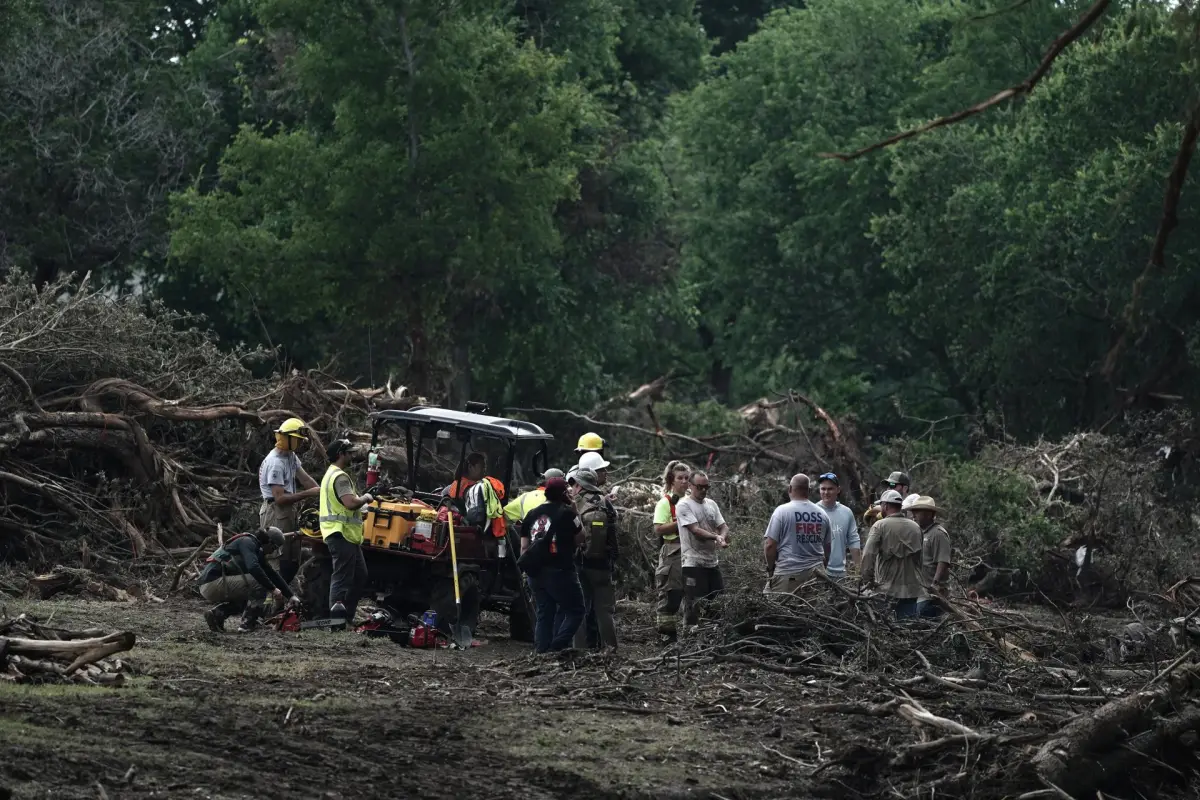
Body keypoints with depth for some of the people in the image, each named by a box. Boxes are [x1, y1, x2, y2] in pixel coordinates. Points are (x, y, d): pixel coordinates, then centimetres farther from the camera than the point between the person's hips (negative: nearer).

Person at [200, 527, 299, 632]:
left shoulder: (257, 552, 20)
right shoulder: (247, 542, -10)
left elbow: (272, 574, 23)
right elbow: (253, 568, -25)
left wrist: (290, 596, 20)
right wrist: (272, 589, -19)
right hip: (214, 583, -10)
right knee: (259, 582, -13)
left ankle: (217, 613, 9)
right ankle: (248, 624, -9)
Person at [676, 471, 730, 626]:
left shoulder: (711, 504, 13)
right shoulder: (683, 505, -8)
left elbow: (723, 526, 9)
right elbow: (695, 530, -18)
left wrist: (722, 538, -14)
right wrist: (716, 537, -29)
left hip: (713, 562, 7)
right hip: (694, 563, -7)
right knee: (696, 606, -7)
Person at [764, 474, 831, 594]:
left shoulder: (782, 511, -6)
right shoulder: (822, 514, 8)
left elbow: (769, 545, -8)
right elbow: (827, 548, 13)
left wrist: (771, 567, 6)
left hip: (787, 574, -5)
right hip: (815, 573, 5)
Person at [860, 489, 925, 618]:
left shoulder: (880, 526, -7)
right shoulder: (916, 527, 7)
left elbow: (868, 555, -14)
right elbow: (921, 558, 12)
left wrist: (867, 580, -7)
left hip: (887, 588, -4)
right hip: (911, 588, 4)